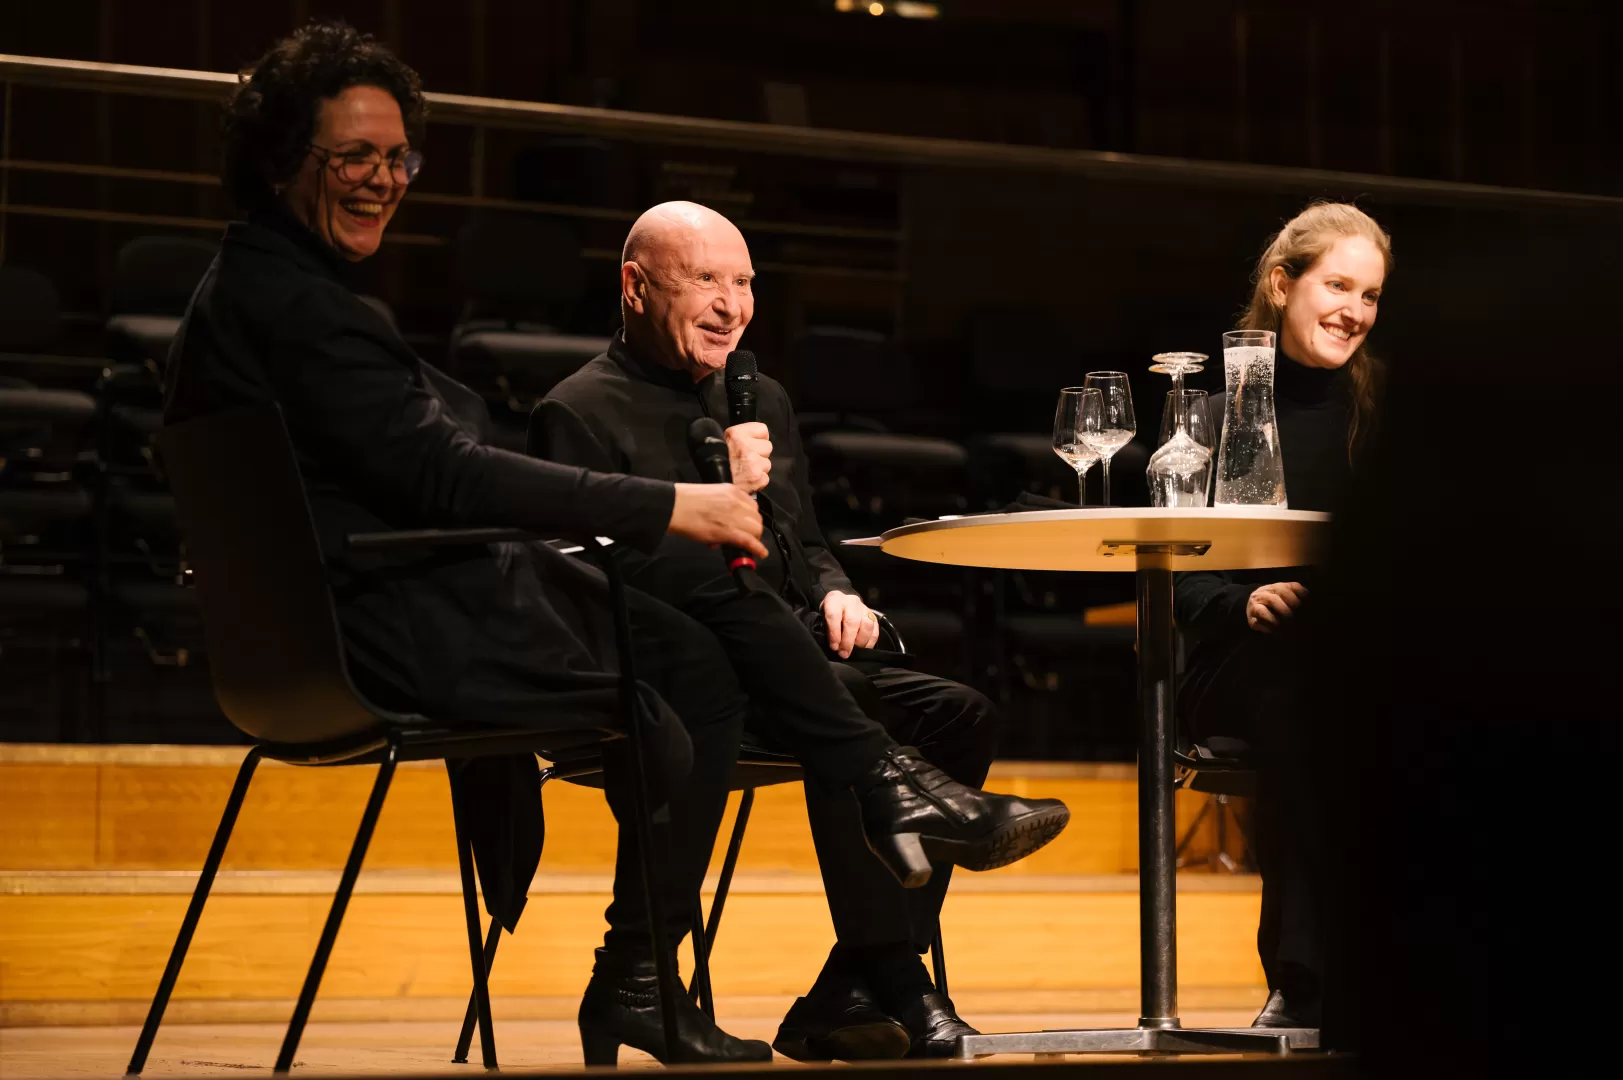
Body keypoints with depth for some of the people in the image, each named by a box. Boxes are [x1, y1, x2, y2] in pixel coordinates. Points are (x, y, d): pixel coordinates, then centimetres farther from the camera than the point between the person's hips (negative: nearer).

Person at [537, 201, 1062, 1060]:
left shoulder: (762, 402, 24)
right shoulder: (580, 414, -1)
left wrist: (835, 594, 7)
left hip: (788, 666, 7)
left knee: (959, 716, -16)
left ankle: (848, 997, -19)